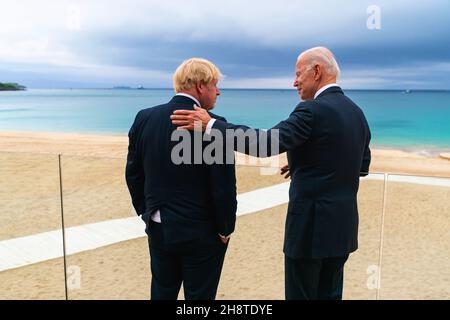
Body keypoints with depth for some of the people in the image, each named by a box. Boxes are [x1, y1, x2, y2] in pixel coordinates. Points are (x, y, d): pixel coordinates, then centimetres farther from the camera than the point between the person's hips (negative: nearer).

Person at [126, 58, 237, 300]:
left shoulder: (144, 118, -2)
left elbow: (133, 173, 5)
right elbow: (224, 186, -17)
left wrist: (146, 213, 16)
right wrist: (226, 229, -2)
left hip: (158, 230, 5)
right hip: (201, 234, -5)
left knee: (162, 292, 22)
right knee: (199, 295, 13)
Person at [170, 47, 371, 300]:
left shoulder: (313, 110, -16)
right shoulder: (357, 112, 9)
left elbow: (267, 143, -26)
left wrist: (210, 125, -23)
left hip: (312, 223, -8)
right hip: (344, 224, 8)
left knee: (301, 294, 8)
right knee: (331, 294, 20)